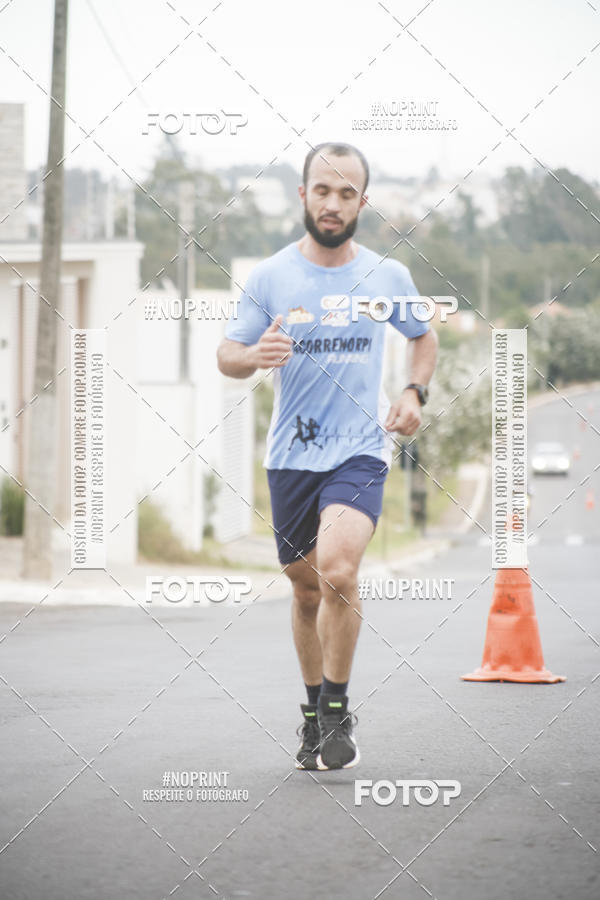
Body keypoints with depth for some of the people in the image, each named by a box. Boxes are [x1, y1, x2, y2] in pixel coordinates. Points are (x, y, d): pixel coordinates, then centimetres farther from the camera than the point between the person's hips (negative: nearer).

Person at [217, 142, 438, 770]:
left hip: (360, 451, -2)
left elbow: (423, 337, 20)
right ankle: (314, 711, 31)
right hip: (291, 456, 2)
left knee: (337, 570, -23)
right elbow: (226, 355, 2)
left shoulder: (387, 275, 3)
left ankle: (339, 711, -8)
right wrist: (255, 355, -21)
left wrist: (415, 393, 2)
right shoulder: (270, 277, 0)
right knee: (306, 588, 11)